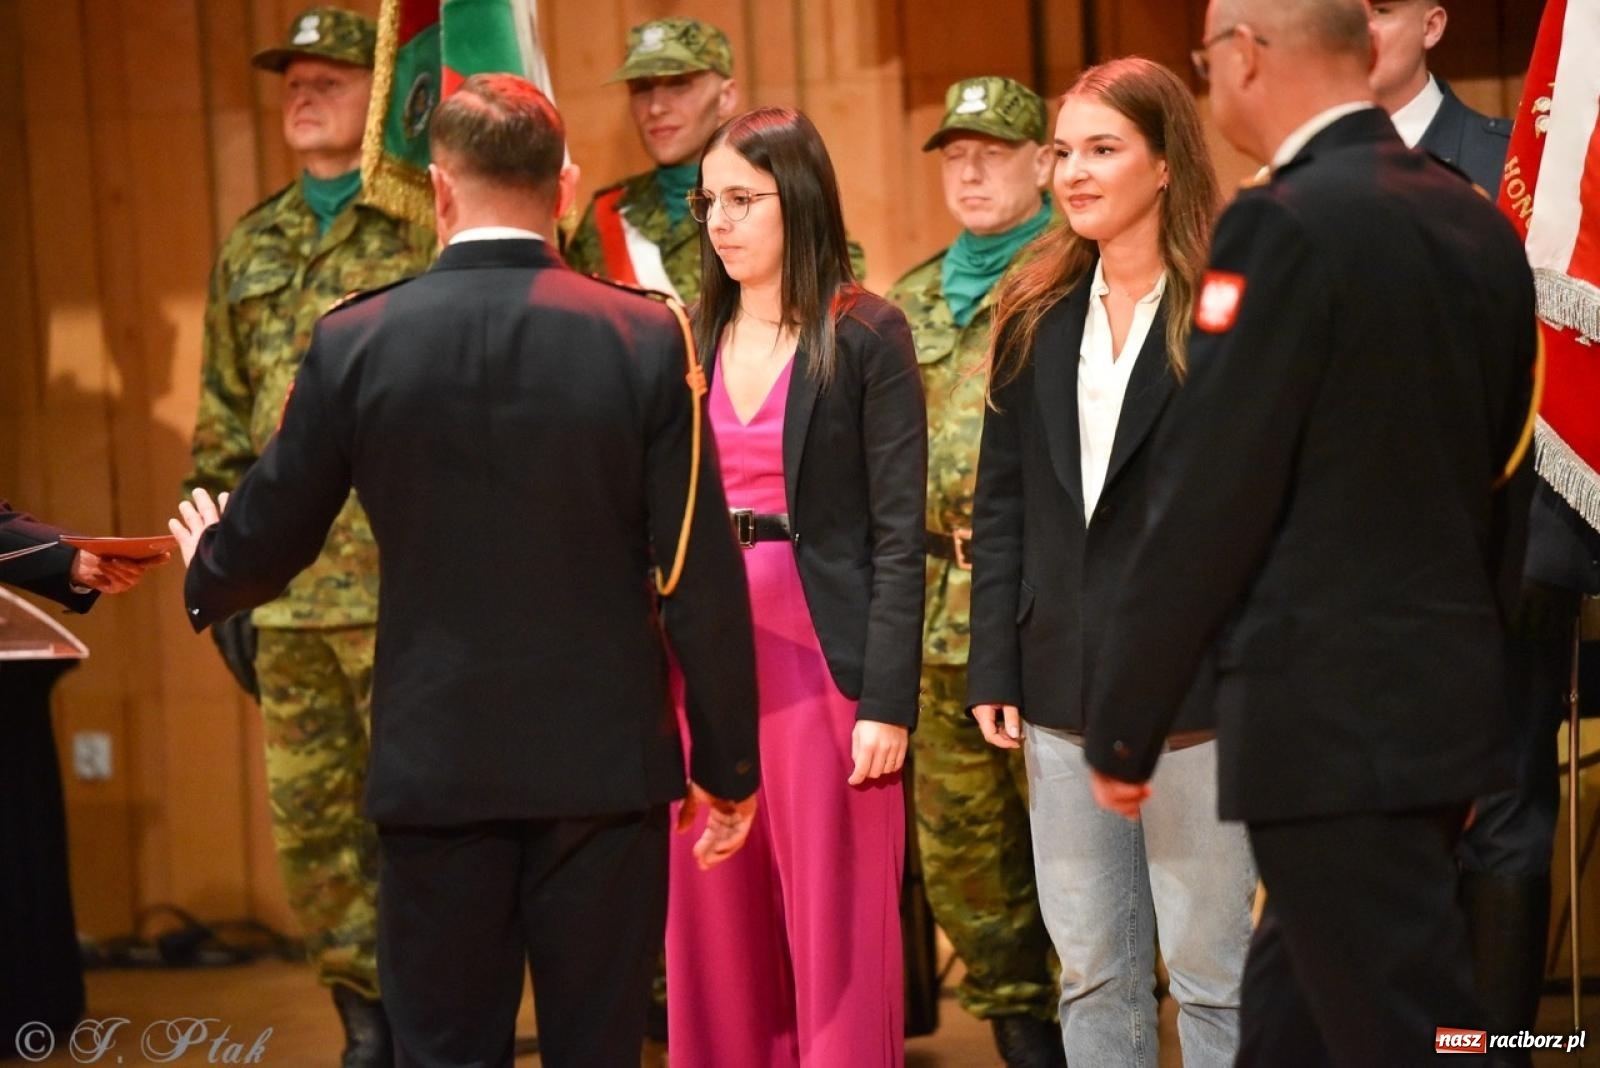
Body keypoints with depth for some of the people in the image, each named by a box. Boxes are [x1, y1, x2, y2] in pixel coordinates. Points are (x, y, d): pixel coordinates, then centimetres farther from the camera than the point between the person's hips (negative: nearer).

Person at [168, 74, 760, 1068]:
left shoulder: (356, 343, -5)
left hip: (436, 764, 0)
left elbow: (267, 541, 6)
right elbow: (701, 578, -6)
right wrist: (729, 763, 4)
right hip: (603, 762, 0)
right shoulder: (645, 339, -7)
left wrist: (206, 572, 30)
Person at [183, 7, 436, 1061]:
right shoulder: (249, 249, 15)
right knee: (311, 819, 8)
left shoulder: (434, 231, -2)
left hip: (406, 580, -6)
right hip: (285, 587, 6)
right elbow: (221, 421, 19)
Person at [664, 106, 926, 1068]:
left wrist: (888, 701, -14)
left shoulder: (866, 337, -4)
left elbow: (900, 535, -7)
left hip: (824, 660, -5)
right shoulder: (692, 339, 11)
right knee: (720, 930, 8)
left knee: (837, 935, -1)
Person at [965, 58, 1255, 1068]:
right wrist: (994, 669, 5)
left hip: (1198, 684, -5)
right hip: (1067, 689, 5)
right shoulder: (1034, 313, 10)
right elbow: (1002, 503, 11)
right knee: (1091, 973, 10)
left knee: (1210, 971, 1)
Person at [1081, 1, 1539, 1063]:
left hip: (1334, 721, -8)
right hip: (1451, 702, 8)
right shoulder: (1480, 225, 9)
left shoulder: (1285, 228, -15)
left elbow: (1209, 498, -15)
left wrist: (1123, 723, -6)